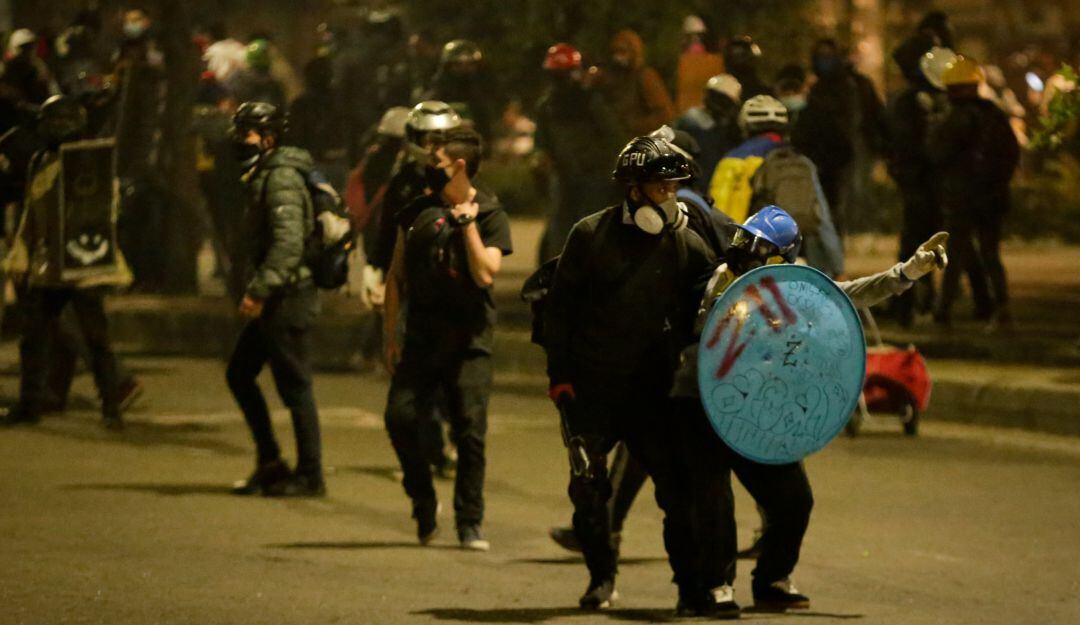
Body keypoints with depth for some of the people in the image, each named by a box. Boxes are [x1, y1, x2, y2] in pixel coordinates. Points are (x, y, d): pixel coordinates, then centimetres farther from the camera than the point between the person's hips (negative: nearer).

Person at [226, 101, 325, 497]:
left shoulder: (282, 179, -15)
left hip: (289, 300, -11)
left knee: (295, 387, -4)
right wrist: (258, 291, 20)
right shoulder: (263, 176, 17)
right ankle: (269, 462, 18)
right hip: (273, 301, 11)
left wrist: (259, 290, -27)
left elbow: (289, 242, -25)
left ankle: (309, 475, 2)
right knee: (239, 374, 14)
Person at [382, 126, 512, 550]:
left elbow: (485, 274, -15)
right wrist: (390, 331, 12)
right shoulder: (417, 212, 11)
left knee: (470, 432, -4)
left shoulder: (491, 216, -1)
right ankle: (424, 504, 10)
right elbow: (397, 273, 16)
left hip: (469, 343, -3)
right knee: (400, 417, -11)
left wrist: (468, 223, -14)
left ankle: (469, 524, 6)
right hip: (421, 337, 3)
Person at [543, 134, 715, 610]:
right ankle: (601, 578, 11)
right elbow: (559, 305, 4)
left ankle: (691, 582, 8)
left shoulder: (686, 244, 4)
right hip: (591, 387, -1)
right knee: (588, 486, -6)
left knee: (677, 486, -5)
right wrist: (559, 374, -1)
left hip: (652, 391, 1)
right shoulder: (591, 235, 0)